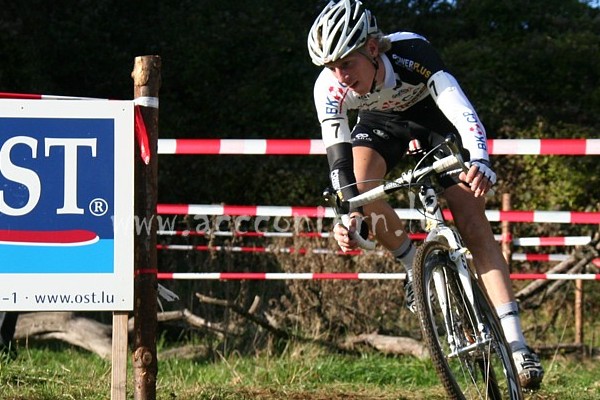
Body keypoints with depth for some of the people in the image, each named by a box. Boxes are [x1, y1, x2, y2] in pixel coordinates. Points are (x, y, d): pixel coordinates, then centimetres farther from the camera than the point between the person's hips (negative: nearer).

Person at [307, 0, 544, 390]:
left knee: (474, 222, -15)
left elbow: (463, 110, -51)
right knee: (357, 183, -30)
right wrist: (350, 220, -46)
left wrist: (480, 162, -68)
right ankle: (414, 265, -3)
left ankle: (516, 343, -18)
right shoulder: (330, 89, -32)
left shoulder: (413, 53, -40)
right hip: (382, 120, 2)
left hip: (433, 113, -2)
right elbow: (339, 159, -33)